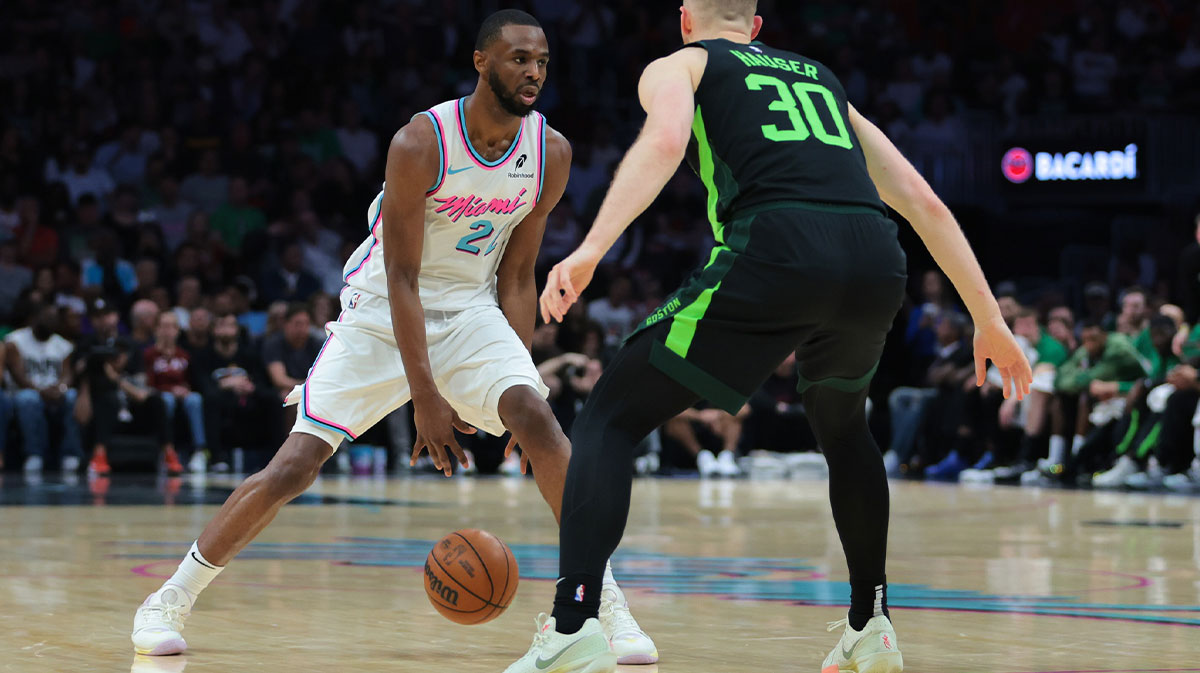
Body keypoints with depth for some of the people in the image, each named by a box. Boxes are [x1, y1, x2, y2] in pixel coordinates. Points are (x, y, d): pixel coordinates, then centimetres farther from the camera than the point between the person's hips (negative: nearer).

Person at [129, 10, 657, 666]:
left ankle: (604, 600, -14)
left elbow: (516, 275, 2)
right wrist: (426, 399, -25)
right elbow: (401, 279, -21)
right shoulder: (421, 143, -23)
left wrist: (518, 383, -6)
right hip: (383, 316, -3)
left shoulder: (551, 154, -8)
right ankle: (170, 599, 8)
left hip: (471, 313, 3)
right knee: (291, 469, -9)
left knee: (539, 421, -24)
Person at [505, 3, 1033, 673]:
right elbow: (923, 201, 29)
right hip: (878, 262, 5)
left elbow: (665, 142, -4)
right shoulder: (823, 79, 36)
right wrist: (989, 319, 31)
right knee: (843, 424, 35)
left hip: (777, 252, -5)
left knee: (612, 417, 5)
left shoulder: (678, 66, 22)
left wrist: (591, 250, -14)